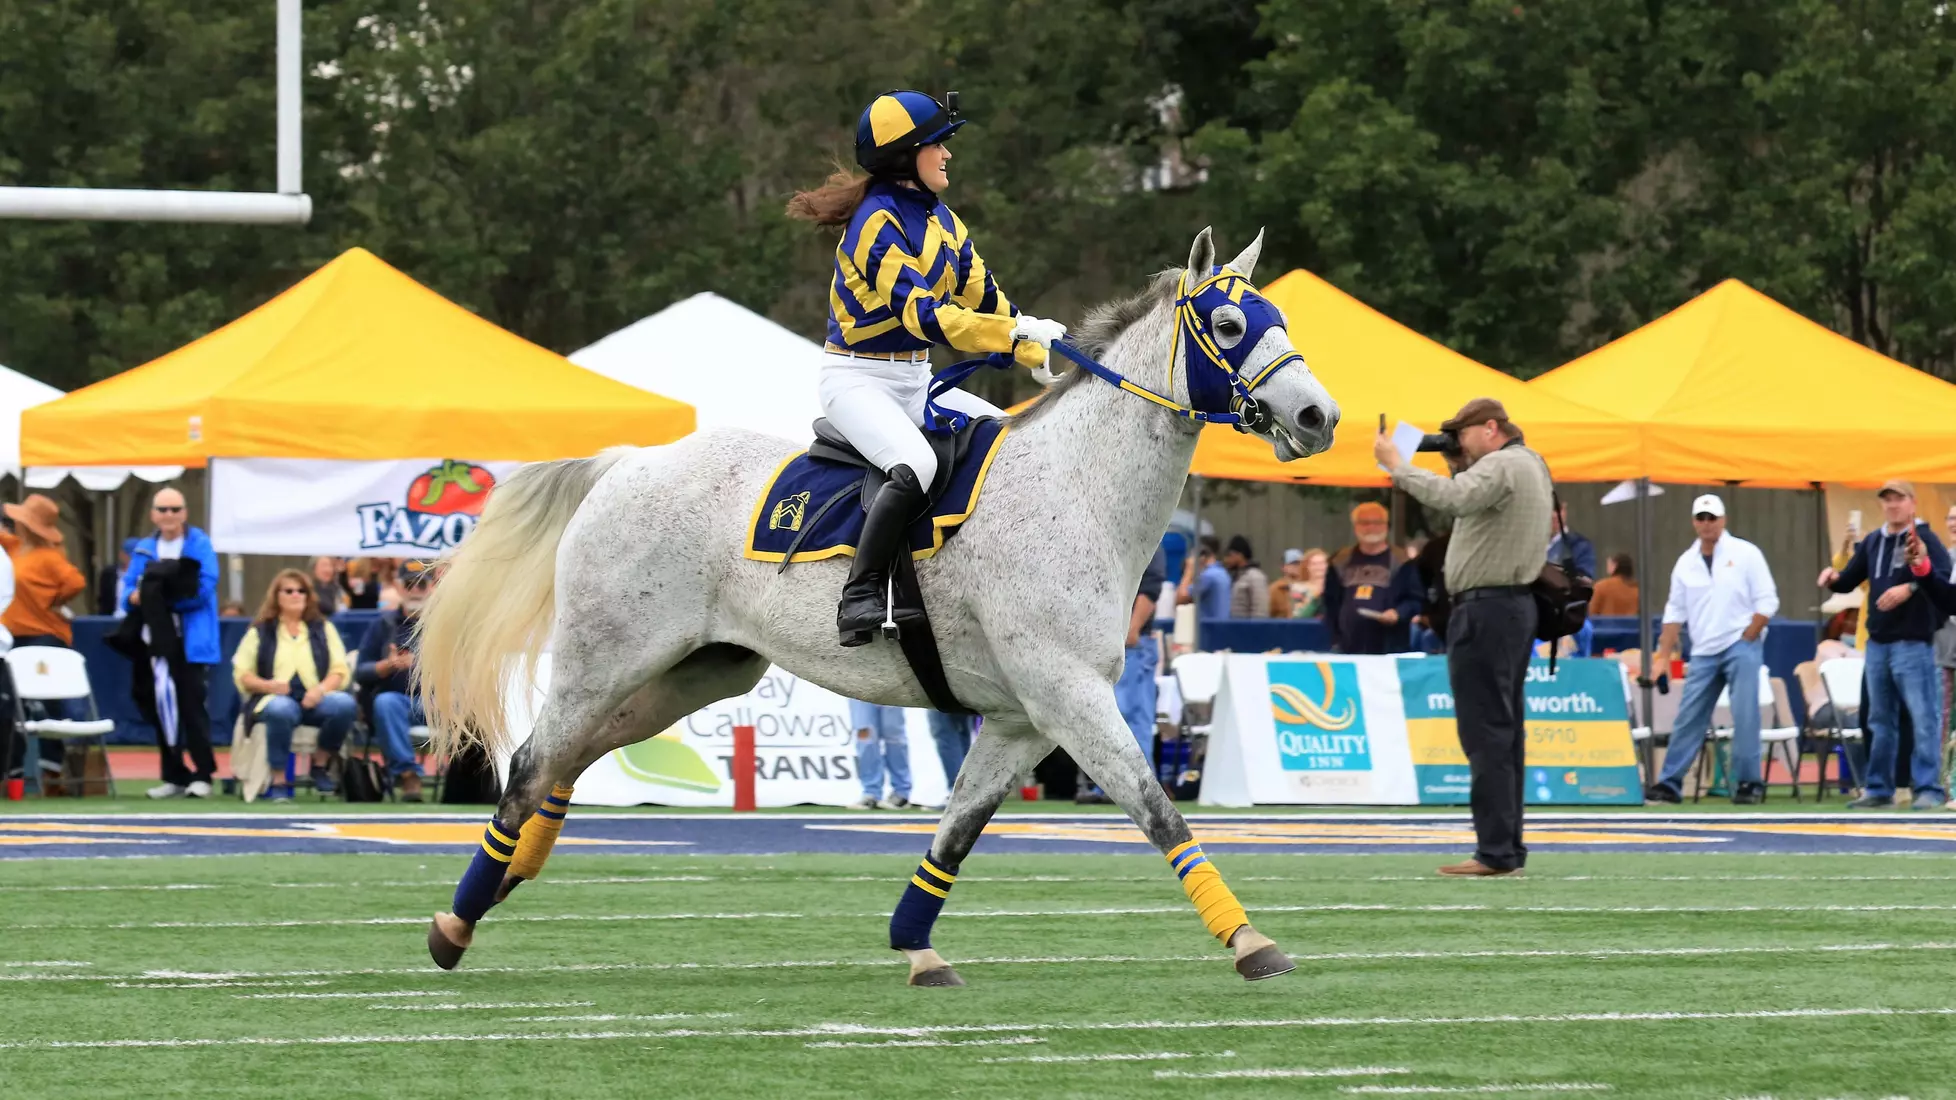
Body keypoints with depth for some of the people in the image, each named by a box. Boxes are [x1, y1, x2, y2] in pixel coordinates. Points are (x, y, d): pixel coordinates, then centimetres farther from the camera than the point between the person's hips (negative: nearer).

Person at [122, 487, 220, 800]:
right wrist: (137, 597, -15)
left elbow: (203, 588, -12)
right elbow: (129, 591, 8)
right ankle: (174, 776, 15)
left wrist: (164, 595, -16)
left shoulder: (199, 544, 0)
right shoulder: (144, 549, 14)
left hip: (190, 642, -5)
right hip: (155, 641, 5)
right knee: (161, 708, 7)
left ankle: (202, 775, -1)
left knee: (191, 706, -8)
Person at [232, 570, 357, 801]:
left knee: (345, 704, -31)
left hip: (314, 701, 2)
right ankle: (278, 780, -28)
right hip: (274, 698, -2)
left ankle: (320, 764, -7)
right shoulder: (260, 632, 13)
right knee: (281, 710, -41)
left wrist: (321, 689, -12)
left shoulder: (323, 629, 18)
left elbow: (339, 672, 10)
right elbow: (242, 675, 6)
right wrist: (268, 685, -14)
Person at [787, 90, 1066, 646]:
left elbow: (984, 298, 11)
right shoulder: (877, 223, -18)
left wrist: (1044, 355, -3)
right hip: (856, 379, -9)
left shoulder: (941, 220, 10)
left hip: (914, 381, 9)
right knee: (916, 465, -34)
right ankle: (860, 594, -26)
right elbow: (923, 315, -28)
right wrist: (1018, 331, -32)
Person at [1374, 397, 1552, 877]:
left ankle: (1495, 852, -14)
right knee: (1504, 731, 11)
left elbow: (1451, 500, -29)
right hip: (1517, 605, 11)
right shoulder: (1531, 466, 19)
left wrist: (1396, 464, -23)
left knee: (1485, 733, -11)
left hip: (1486, 608, -11)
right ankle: (1509, 849, 12)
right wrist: (1459, 467, 9)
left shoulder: (1501, 466, -13)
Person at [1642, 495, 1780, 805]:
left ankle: (1748, 783, -3)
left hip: (1741, 648, -4)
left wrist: (1746, 640, -10)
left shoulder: (1745, 554, -2)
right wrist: (1664, 656, 7)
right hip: (1703, 652, 4)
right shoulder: (1686, 563, 10)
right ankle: (1670, 783, 6)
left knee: (1745, 717, -8)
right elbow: (1675, 613, 13)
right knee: (1688, 718, 2)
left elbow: (1767, 601, -4)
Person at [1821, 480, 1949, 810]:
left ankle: (1929, 789, -7)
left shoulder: (1924, 539, -6)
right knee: (1880, 720, 13)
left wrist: (1909, 588, -35)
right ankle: (1879, 789, 20)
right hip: (1878, 643, 7)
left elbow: (1943, 576, -22)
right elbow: (1849, 581, 19)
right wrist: (1834, 578, -4)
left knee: (1923, 717, -8)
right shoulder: (1872, 542, 14)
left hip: (1913, 643, -7)